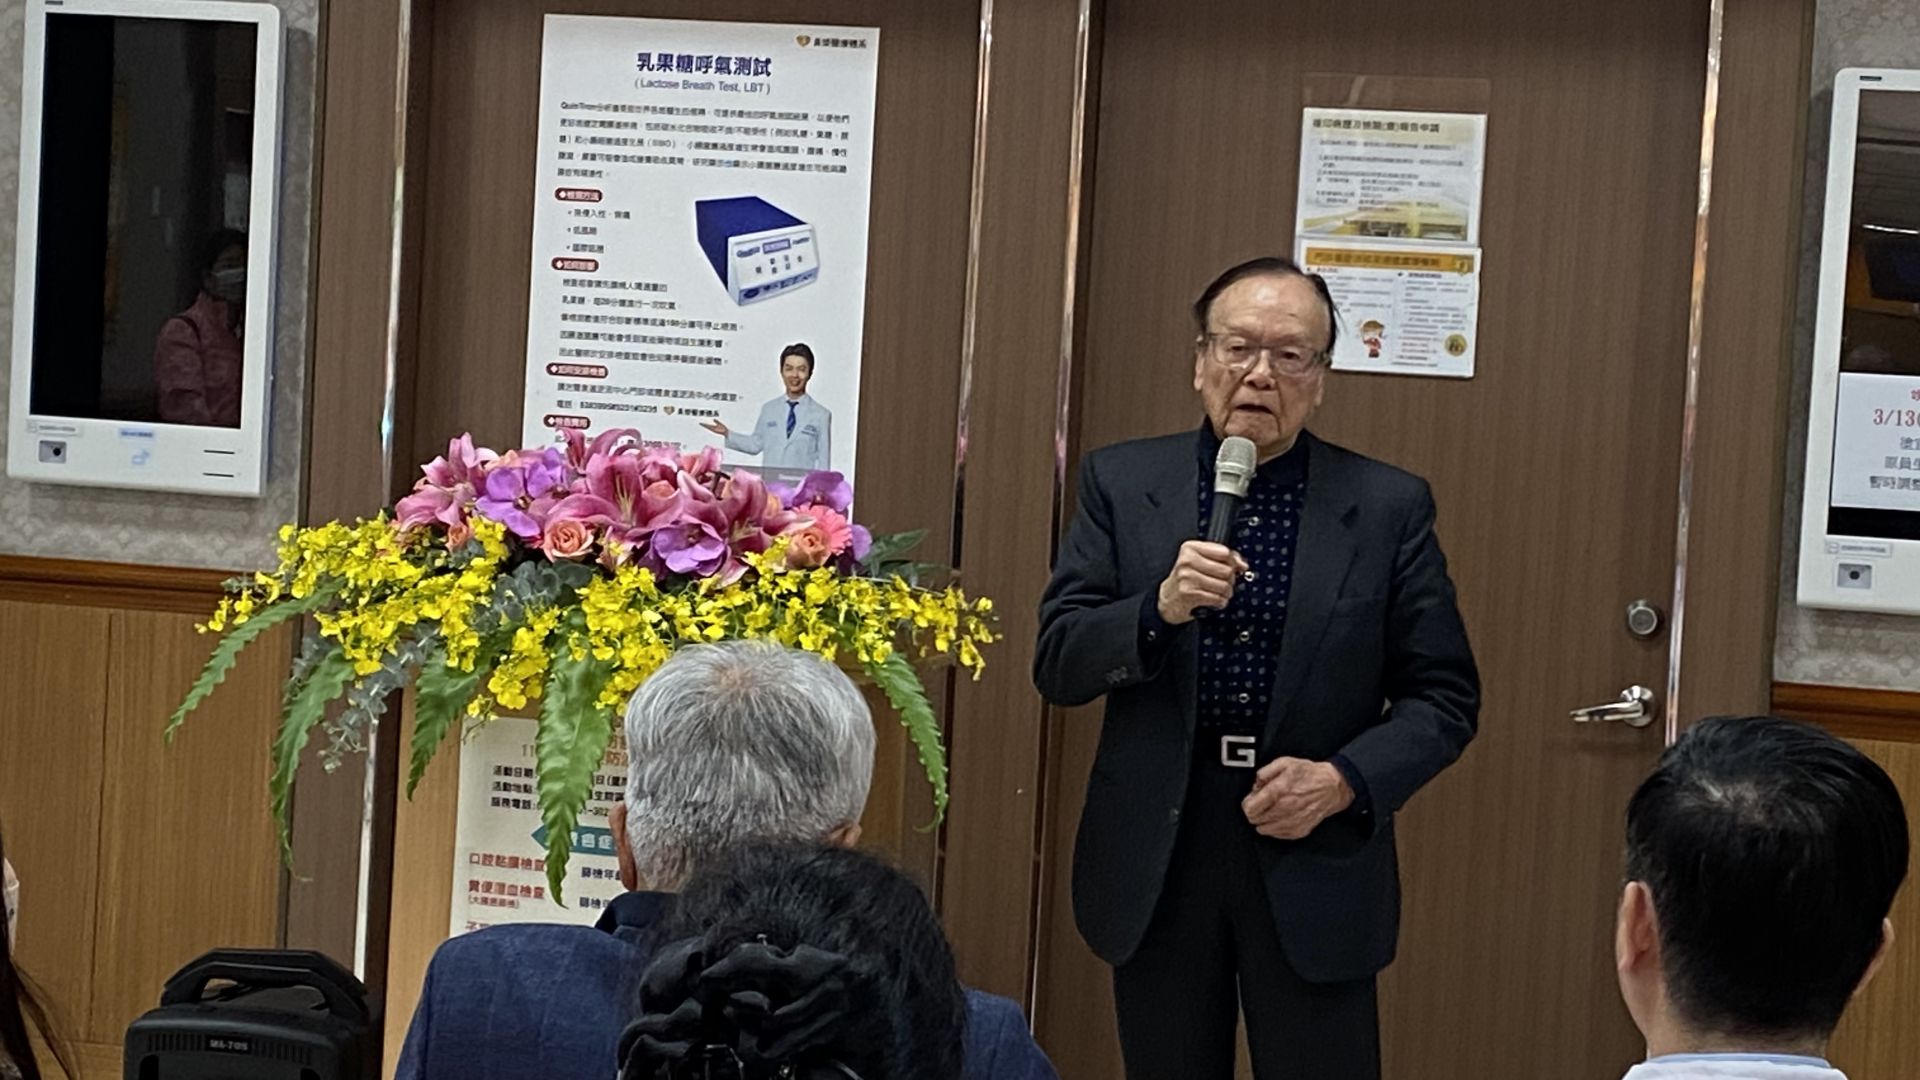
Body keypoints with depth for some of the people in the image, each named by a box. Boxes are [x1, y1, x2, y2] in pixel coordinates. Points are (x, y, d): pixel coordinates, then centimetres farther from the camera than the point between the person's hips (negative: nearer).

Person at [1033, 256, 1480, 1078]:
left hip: (1314, 865, -1)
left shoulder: (1388, 508, 0)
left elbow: (1444, 698, 2)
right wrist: (1159, 608, -19)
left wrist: (1345, 781, -14)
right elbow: (1057, 665, -2)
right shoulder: (1121, 484, 3)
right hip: (1156, 864, 1)